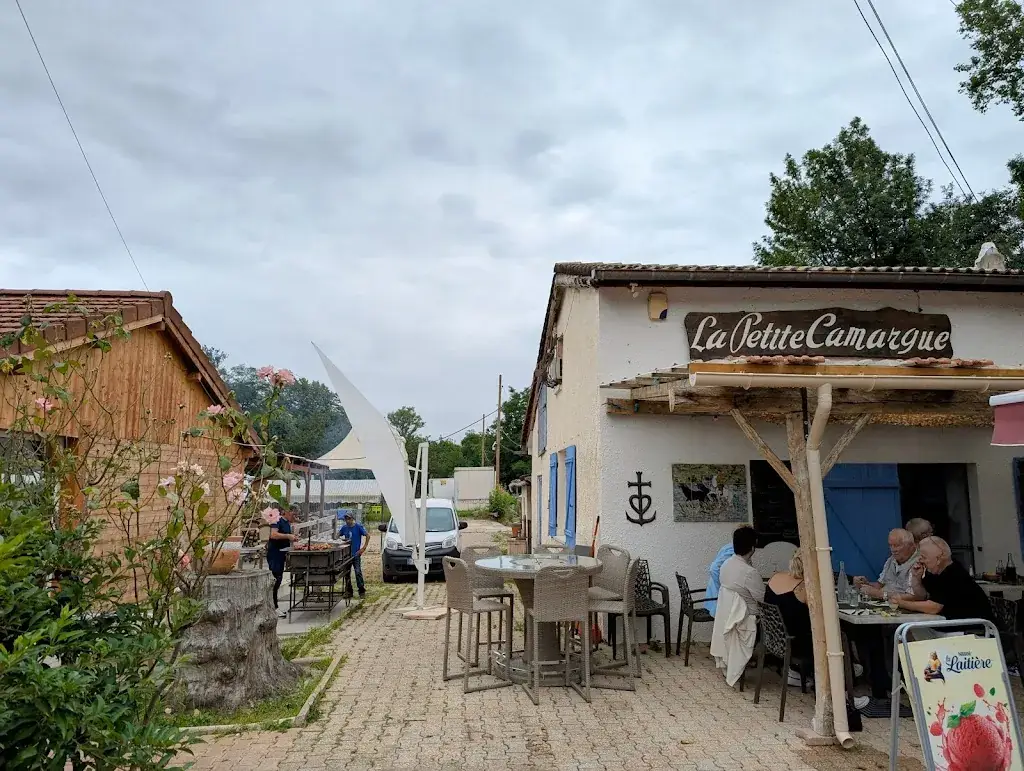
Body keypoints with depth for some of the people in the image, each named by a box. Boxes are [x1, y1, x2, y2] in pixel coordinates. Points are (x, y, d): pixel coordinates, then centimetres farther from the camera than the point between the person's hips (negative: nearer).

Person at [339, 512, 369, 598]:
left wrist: (363, 548, -11)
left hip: (356, 554, -5)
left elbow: (367, 535, -6)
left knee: (358, 572, -8)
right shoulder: (344, 527, 5)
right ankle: (349, 591, 20)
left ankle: (362, 591, 1)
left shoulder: (358, 526, -6)